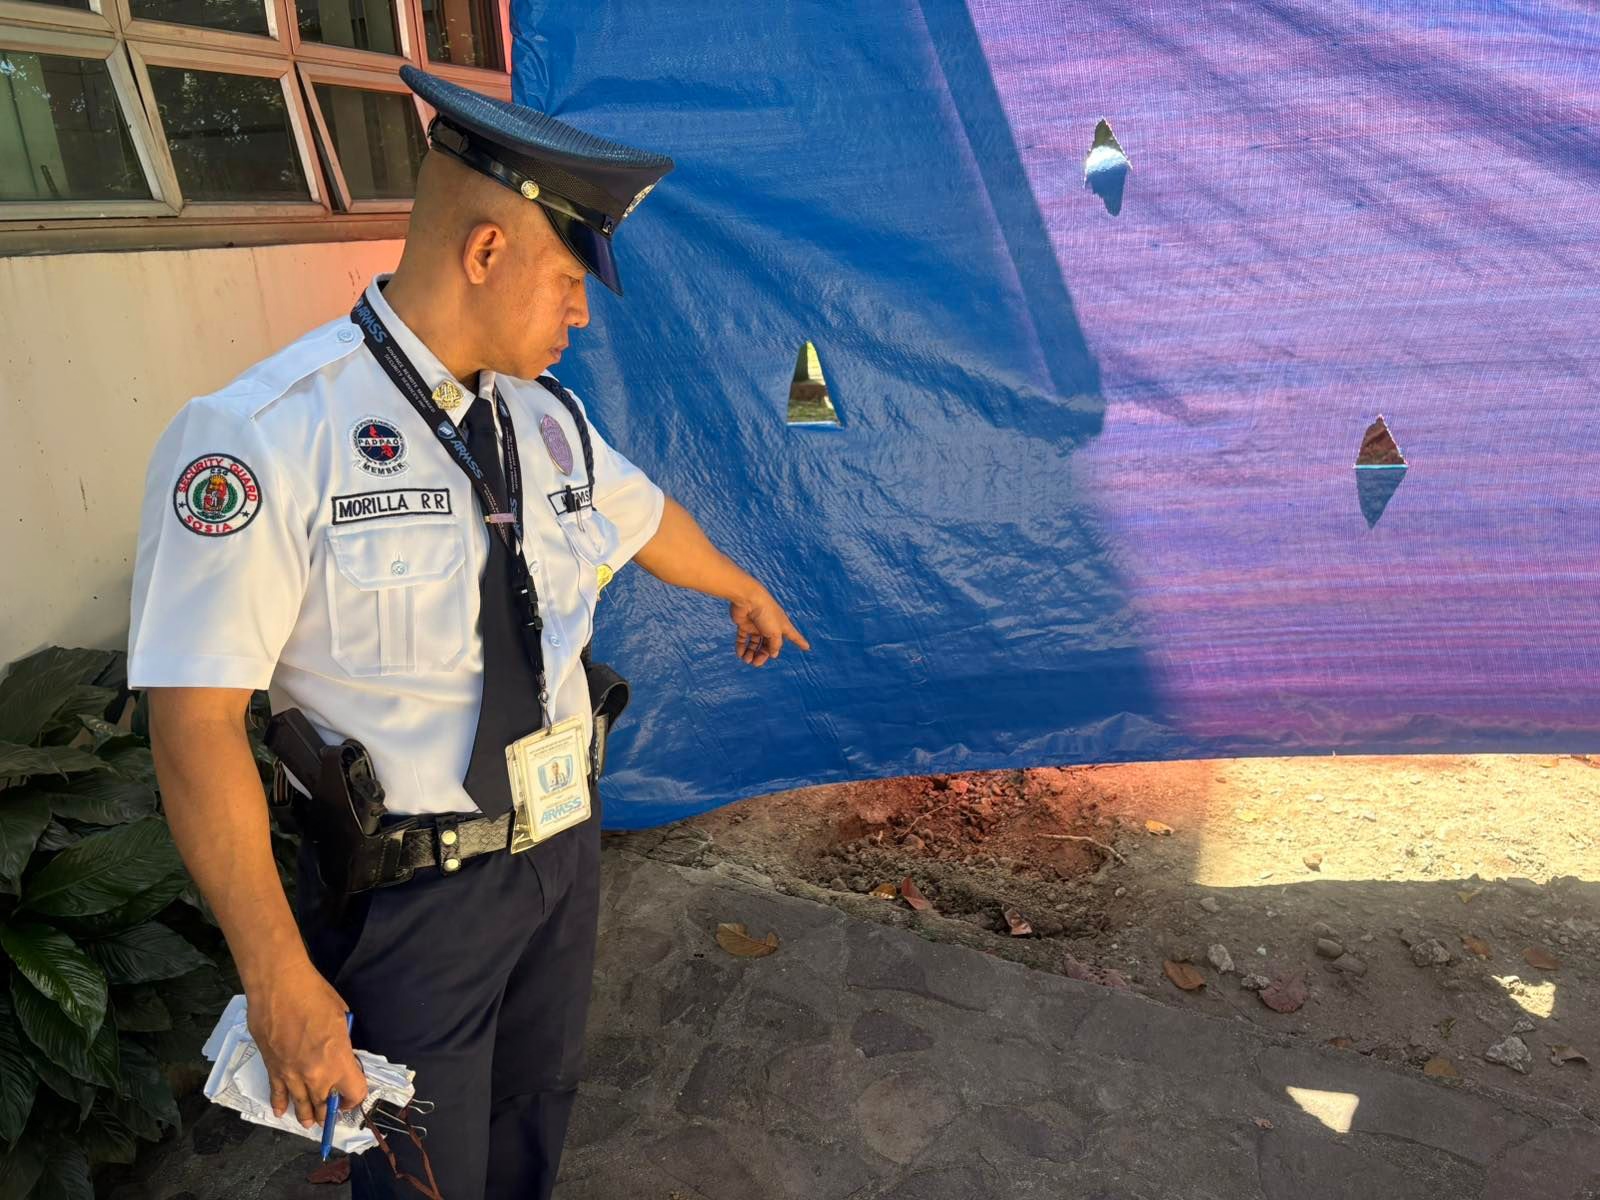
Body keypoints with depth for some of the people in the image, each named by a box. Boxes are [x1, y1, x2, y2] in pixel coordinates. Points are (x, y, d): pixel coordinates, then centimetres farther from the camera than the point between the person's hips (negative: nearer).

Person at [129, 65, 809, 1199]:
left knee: (539, 1108, 26)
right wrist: (280, 979, -17)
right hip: (411, 893, -6)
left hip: (565, 847, 6)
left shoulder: (548, 419, 1)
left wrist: (744, 590, 39)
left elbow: (648, 519, 21)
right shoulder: (268, 436, -21)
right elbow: (196, 720, -20)